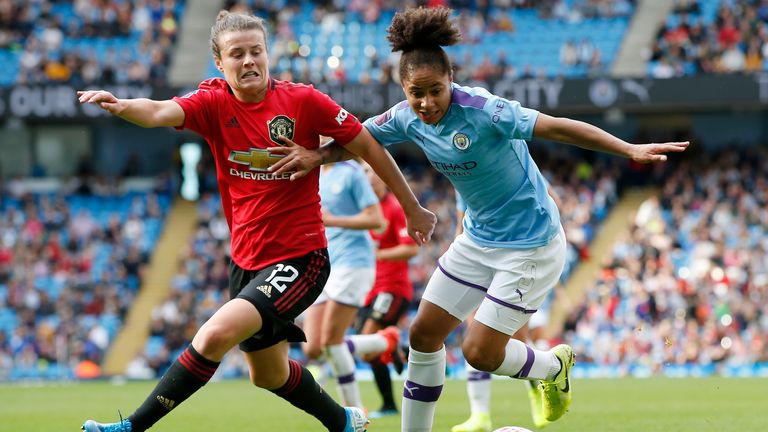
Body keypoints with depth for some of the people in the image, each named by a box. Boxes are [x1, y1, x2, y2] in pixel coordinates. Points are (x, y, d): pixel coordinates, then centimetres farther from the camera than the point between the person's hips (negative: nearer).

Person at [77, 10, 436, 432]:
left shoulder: (303, 101, -11)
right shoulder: (214, 102, -5)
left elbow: (368, 147, -2)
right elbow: (161, 112, -25)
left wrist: (412, 208, 4)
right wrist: (120, 106, -47)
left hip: (299, 258, -5)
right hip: (246, 259, 6)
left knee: (217, 334, -26)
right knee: (269, 374, 21)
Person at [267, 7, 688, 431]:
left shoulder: (484, 111, -29)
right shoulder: (407, 118, -8)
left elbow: (558, 127, -34)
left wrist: (630, 150, -41)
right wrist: (317, 155, -14)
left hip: (529, 246, -7)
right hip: (477, 239, 7)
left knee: (480, 352, -6)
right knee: (424, 334, 7)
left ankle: (553, 366, 25)